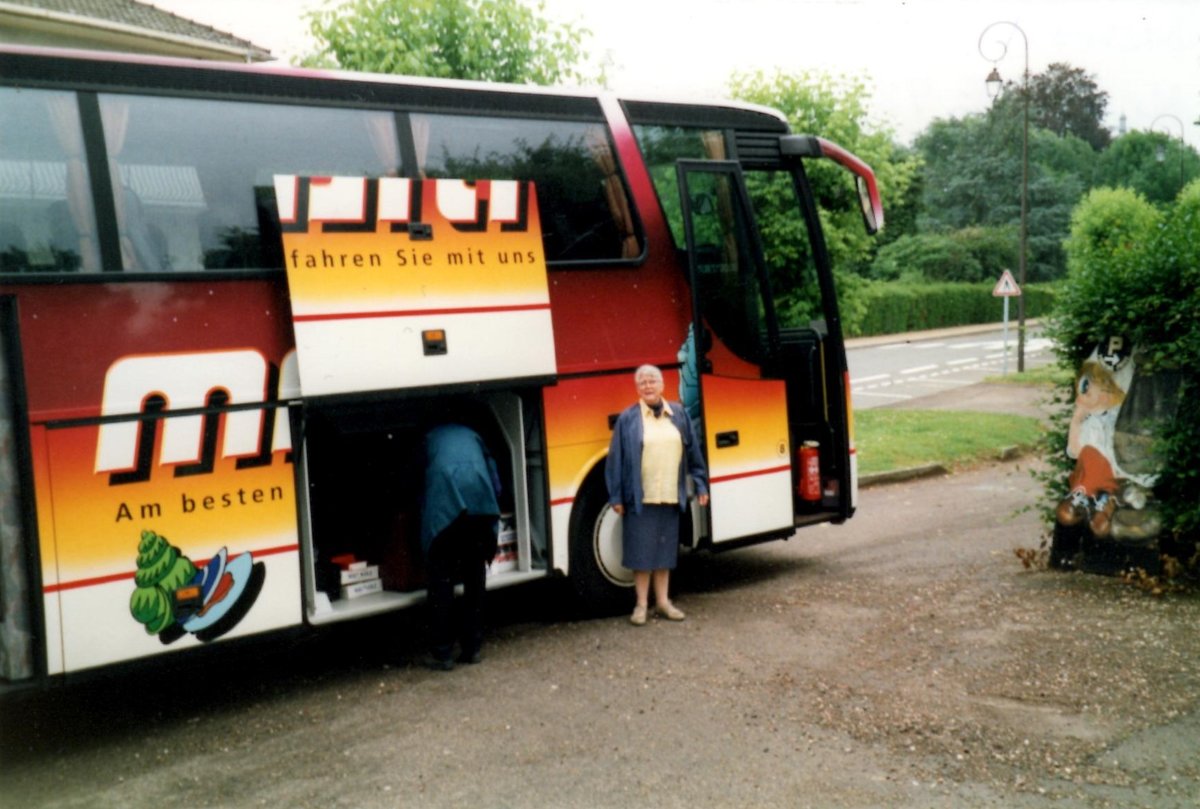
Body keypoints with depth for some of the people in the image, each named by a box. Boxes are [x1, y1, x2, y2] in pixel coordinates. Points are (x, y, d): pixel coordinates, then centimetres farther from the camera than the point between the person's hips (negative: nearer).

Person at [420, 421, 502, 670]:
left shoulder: (428, 437, 27)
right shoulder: (472, 435, 32)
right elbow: (496, 484, 23)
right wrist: (492, 518, 29)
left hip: (443, 506, -3)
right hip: (480, 506, 3)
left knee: (441, 580, 1)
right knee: (475, 578, 13)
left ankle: (442, 654, 0)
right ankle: (471, 648, 18)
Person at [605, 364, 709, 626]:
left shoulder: (678, 414, 8)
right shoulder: (627, 418, -2)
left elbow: (693, 451, 12)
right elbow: (616, 458, -2)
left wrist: (700, 484, 9)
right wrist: (616, 496, -5)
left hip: (670, 496, 3)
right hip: (640, 497, -3)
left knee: (665, 550, 11)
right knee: (641, 550, 2)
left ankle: (663, 601, 21)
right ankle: (641, 604, 12)